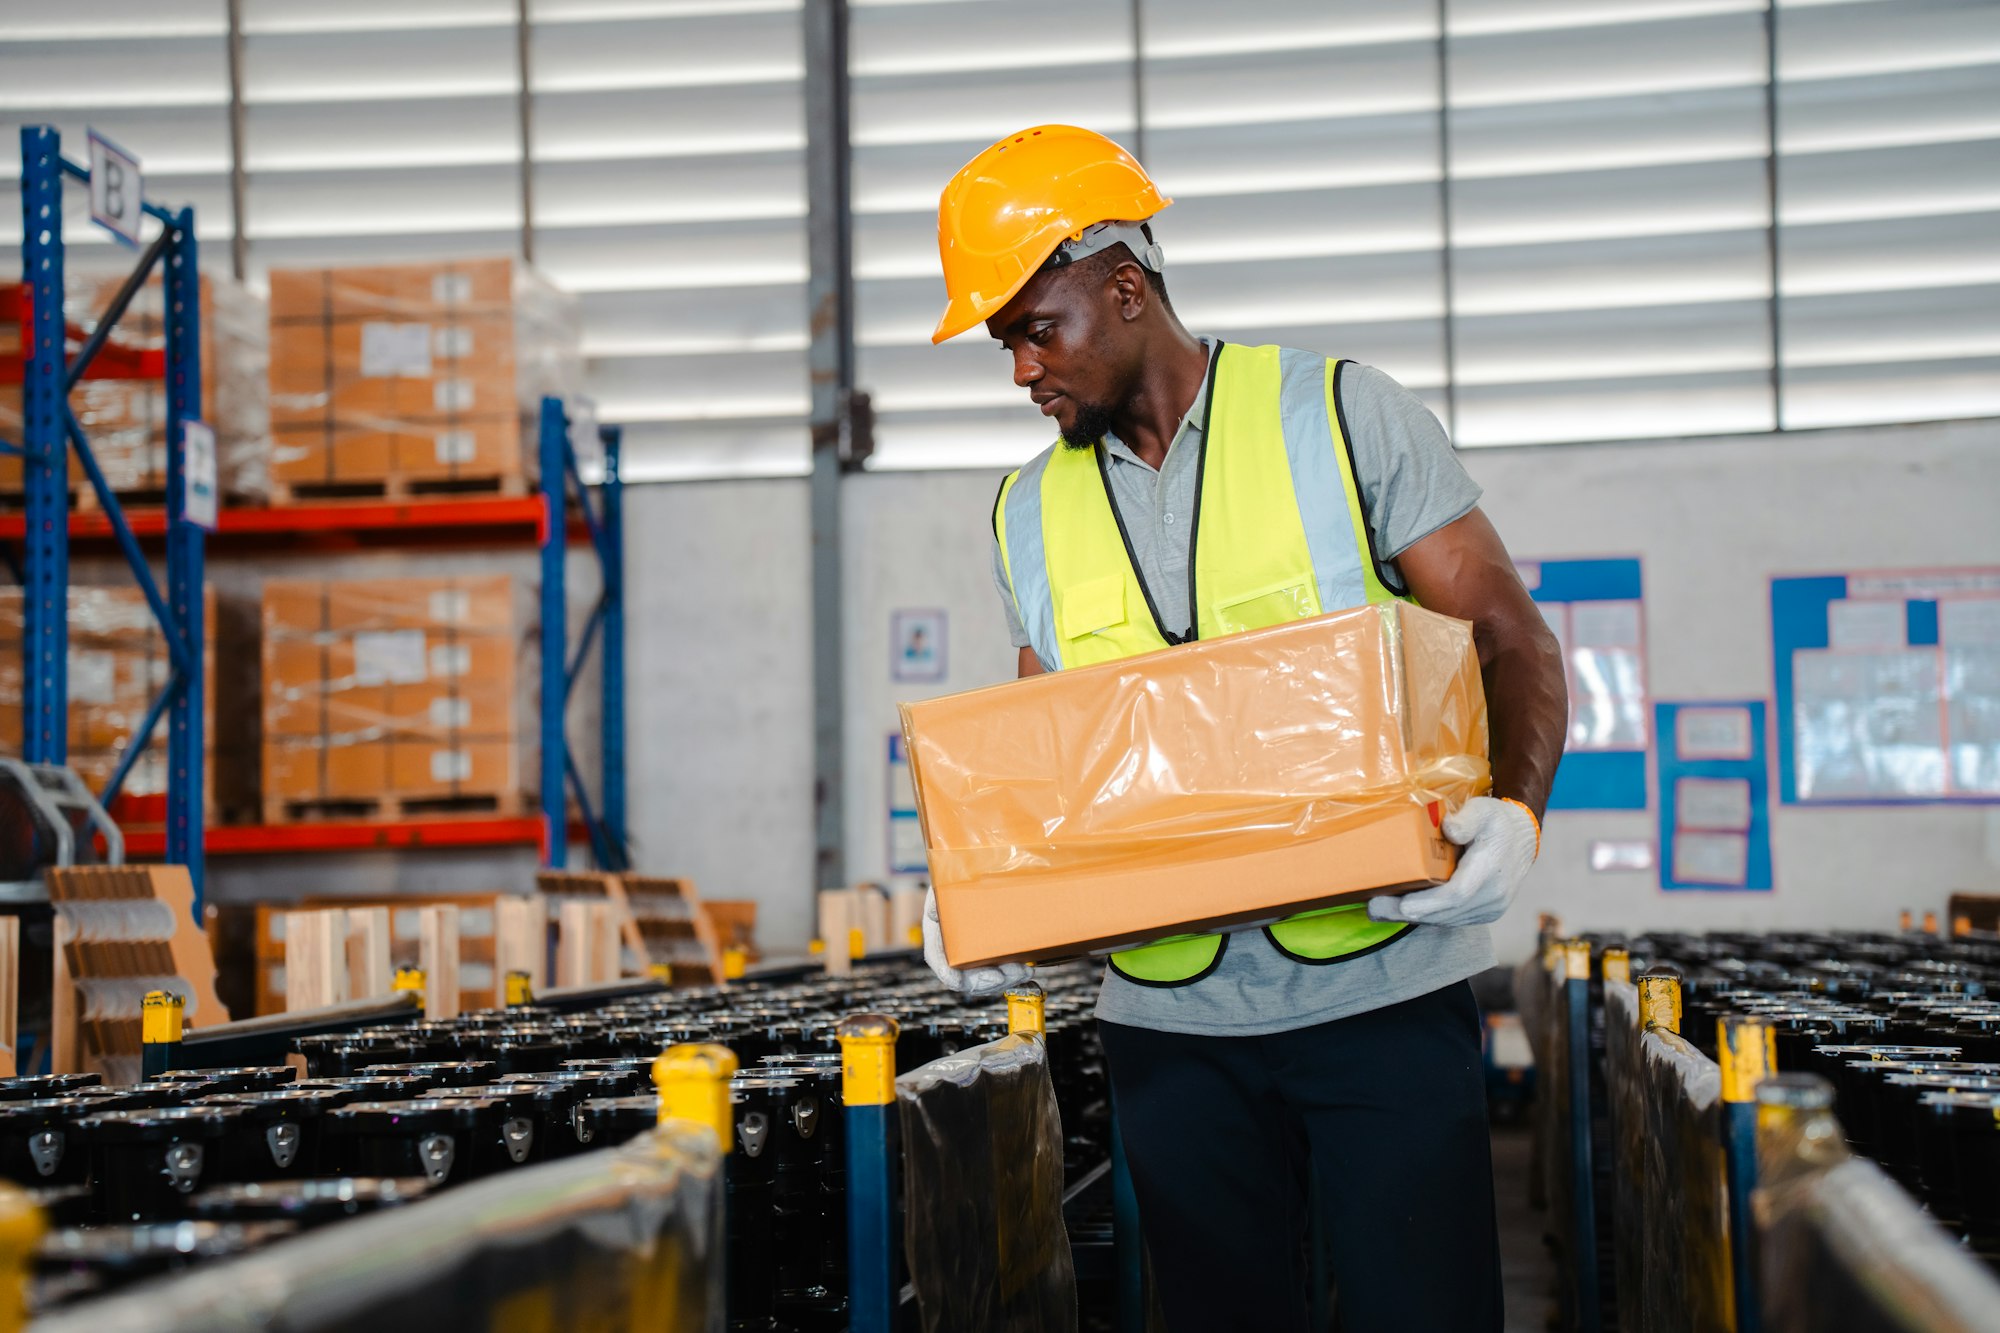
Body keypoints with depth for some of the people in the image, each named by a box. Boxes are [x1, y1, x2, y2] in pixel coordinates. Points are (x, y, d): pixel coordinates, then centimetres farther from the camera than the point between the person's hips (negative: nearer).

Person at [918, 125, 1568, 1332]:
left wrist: (1517, 810, -24)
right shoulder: (1033, 512, 11)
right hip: (1171, 1014, 4)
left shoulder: (1344, 417, -2)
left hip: (1382, 991, -4)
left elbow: (1511, 639, -4)